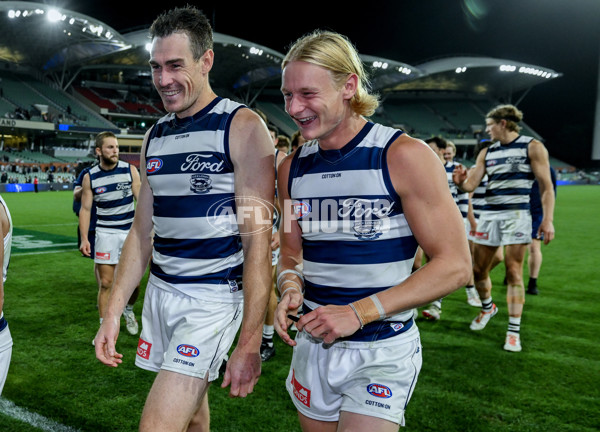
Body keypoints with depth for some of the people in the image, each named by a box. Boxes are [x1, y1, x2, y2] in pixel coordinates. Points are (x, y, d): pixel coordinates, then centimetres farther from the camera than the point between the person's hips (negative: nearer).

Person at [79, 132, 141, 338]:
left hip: (130, 231, 0)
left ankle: (128, 309, 35)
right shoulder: (90, 177, -2)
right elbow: (85, 209, 1)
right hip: (105, 233, 0)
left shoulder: (130, 170, -3)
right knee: (106, 283, 0)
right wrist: (84, 239, -6)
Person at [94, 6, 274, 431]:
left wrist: (249, 343, -18)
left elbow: (258, 240, -15)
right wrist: (113, 312, 8)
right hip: (161, 291, 7)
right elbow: (142, 233, 13)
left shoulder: (243, 127, -11)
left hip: (215, 297, -6)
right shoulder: (155, 136, 10)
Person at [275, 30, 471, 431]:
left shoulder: (405, 157, -16)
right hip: (313, 343, 5)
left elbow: (454, 265, -16)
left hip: (382, 352, -5)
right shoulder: (292, 168, 2)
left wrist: (359, 312, -21)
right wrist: (290, 287, -10)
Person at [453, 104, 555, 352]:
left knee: (513, 272, -6)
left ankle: (514, 331, 3)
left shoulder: (532, 147, 0)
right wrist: (461, 182, -16)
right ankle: (487, 308, 36)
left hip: (516, 215, -5)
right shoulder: (487, 153, 13)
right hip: (490, 215, 5)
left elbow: (546, 186, -3)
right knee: (478, 269, 8)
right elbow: (471, 184, 7)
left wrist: (548, 219, -12)